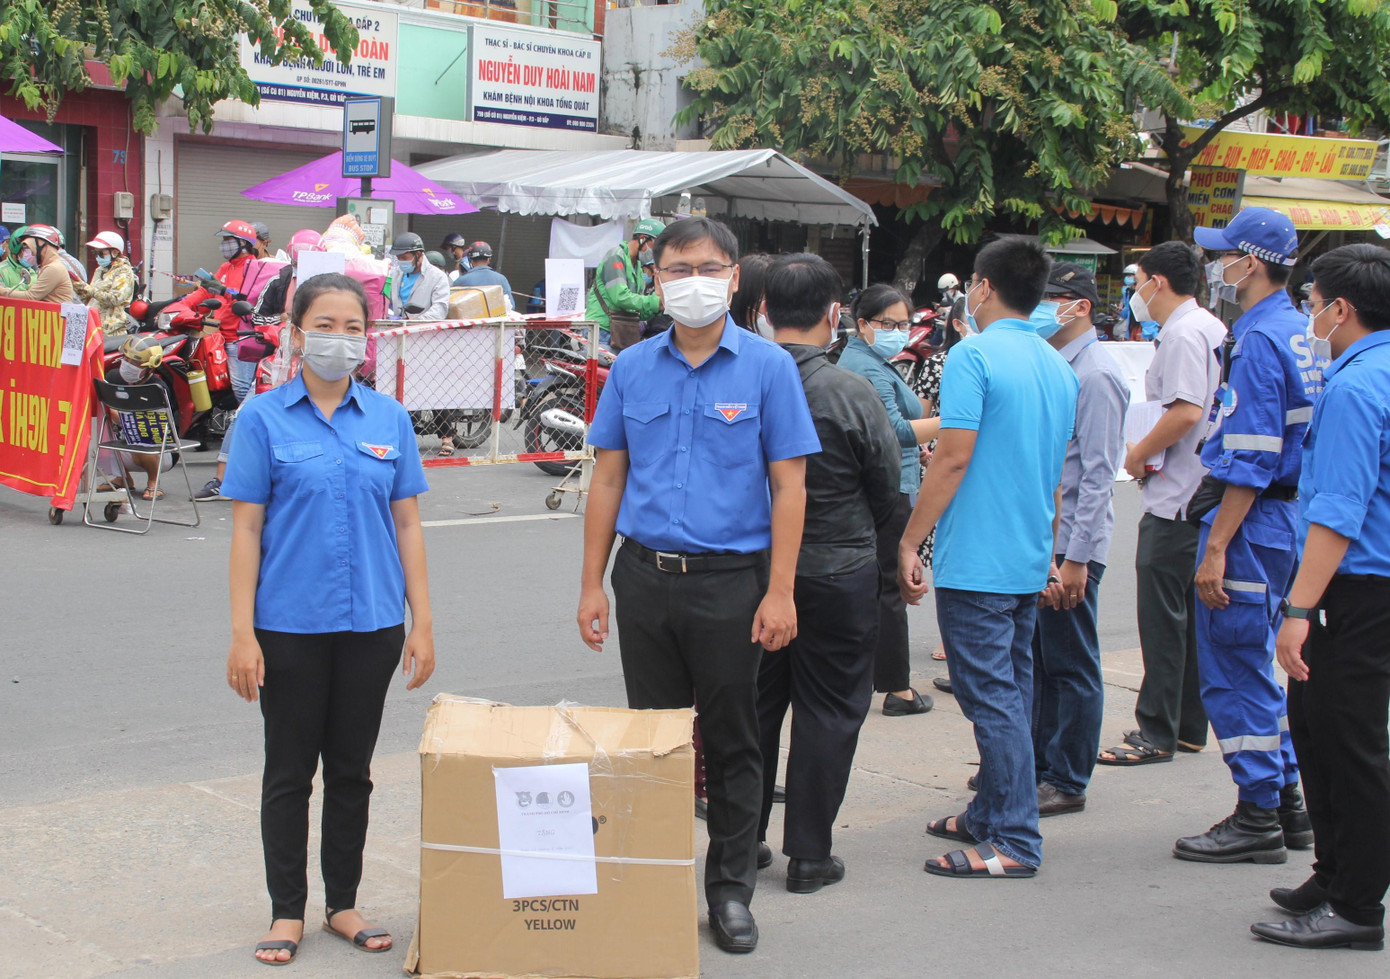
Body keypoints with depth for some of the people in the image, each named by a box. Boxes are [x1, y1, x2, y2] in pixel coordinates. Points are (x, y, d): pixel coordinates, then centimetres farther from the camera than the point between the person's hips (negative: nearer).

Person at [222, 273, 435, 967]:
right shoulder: (263, 418, -3)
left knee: (352, 770, 12)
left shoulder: (389, 419, 5)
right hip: (291, 625, -2)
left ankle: (343, 903, 25)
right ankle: (286, 910, 20)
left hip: (371, 624, 2)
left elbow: (407, 525, 7)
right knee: (290, 772, 8)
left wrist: (421, 623, 2)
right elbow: (246, 530, -4)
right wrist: (242, 633, -9)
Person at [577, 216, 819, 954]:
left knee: (731, 743, 7)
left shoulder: (767, 367, -2)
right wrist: (592, 584, 4)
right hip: (645, 577, 3)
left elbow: (788, 487, -3)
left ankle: (730, 889, 20)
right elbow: (609, 479, 10)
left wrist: (780, 593, -10)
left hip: (730, 580, -3)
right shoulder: (632, 369, 6)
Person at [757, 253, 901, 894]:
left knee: (753, 705, 15)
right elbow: (887, 493, -4)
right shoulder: (853, 394, -15)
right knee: (828, 713, 8)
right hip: (838, 575, -3)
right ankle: (809, 854, 14)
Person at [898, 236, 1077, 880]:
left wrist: (909, 543, -13)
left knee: (992, 698, -5)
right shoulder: (1060, 369, 13)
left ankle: (1015, 843, -3)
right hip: (1030, 561, 9)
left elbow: (953, 459, -18)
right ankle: (989, 815, 27)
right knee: (1012, 692, 15)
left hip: (975, 560, -8)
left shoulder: (974, 357, -13)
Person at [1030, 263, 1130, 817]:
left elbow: (1098, 474, -18)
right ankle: (1037, 766, 27)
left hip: (1071, 543, -9)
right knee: (1036, 661, 16)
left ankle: (1067, 782, 11)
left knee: (1071, 667, 2)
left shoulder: (1097, 374, -15)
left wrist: (1076, 558, -20)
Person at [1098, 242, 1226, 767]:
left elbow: (1185, 412, -25)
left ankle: (1156, 733, 0)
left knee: (1161, 616, -5)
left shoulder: (1182, 333, -14)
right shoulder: (1211, 327, 17)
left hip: (1174, 501, -10)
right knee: (1187, 615, 14)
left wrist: (1140, 453, -11)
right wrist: (1150, 451, 16)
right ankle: (1189, 726, 21)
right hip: (1199, 493, 10)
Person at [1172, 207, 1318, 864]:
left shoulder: (1259, 338, -17)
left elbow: (1250, 460, -22)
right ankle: (1286, 804, 25)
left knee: (1235, 670, -2)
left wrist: (1216, 548, -21)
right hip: (1287, 513, 10)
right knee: (1254, 666, 18)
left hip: (1251, 521, -10)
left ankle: (1257, 821, 4)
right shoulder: (1297, 331, 12)